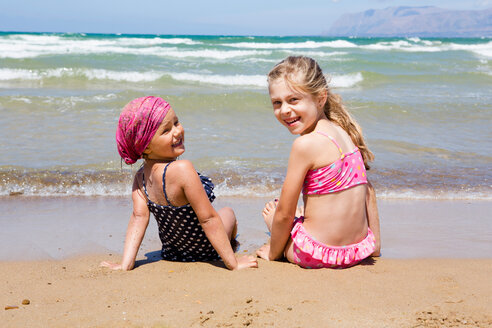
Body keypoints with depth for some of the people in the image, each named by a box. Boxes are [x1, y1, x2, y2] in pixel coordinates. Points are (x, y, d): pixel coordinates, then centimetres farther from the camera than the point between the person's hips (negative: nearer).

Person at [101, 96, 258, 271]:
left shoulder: (140, 177, -12)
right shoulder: (182, 169, -34)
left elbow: (139, 216, -19)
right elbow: (208, 218, -31)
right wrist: (233, 263, -25)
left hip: (171, 253, 5)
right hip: (205, 252, -5)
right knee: (228, 212, 28)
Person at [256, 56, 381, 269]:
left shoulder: (306, 144, -20)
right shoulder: (344, 132, 3)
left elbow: (284, 214, -13)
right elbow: (367, 189, 11)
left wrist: (273, 252, 4)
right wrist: (374, 243, 20)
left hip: (318, 253, -7)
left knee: (271, 210, 21)